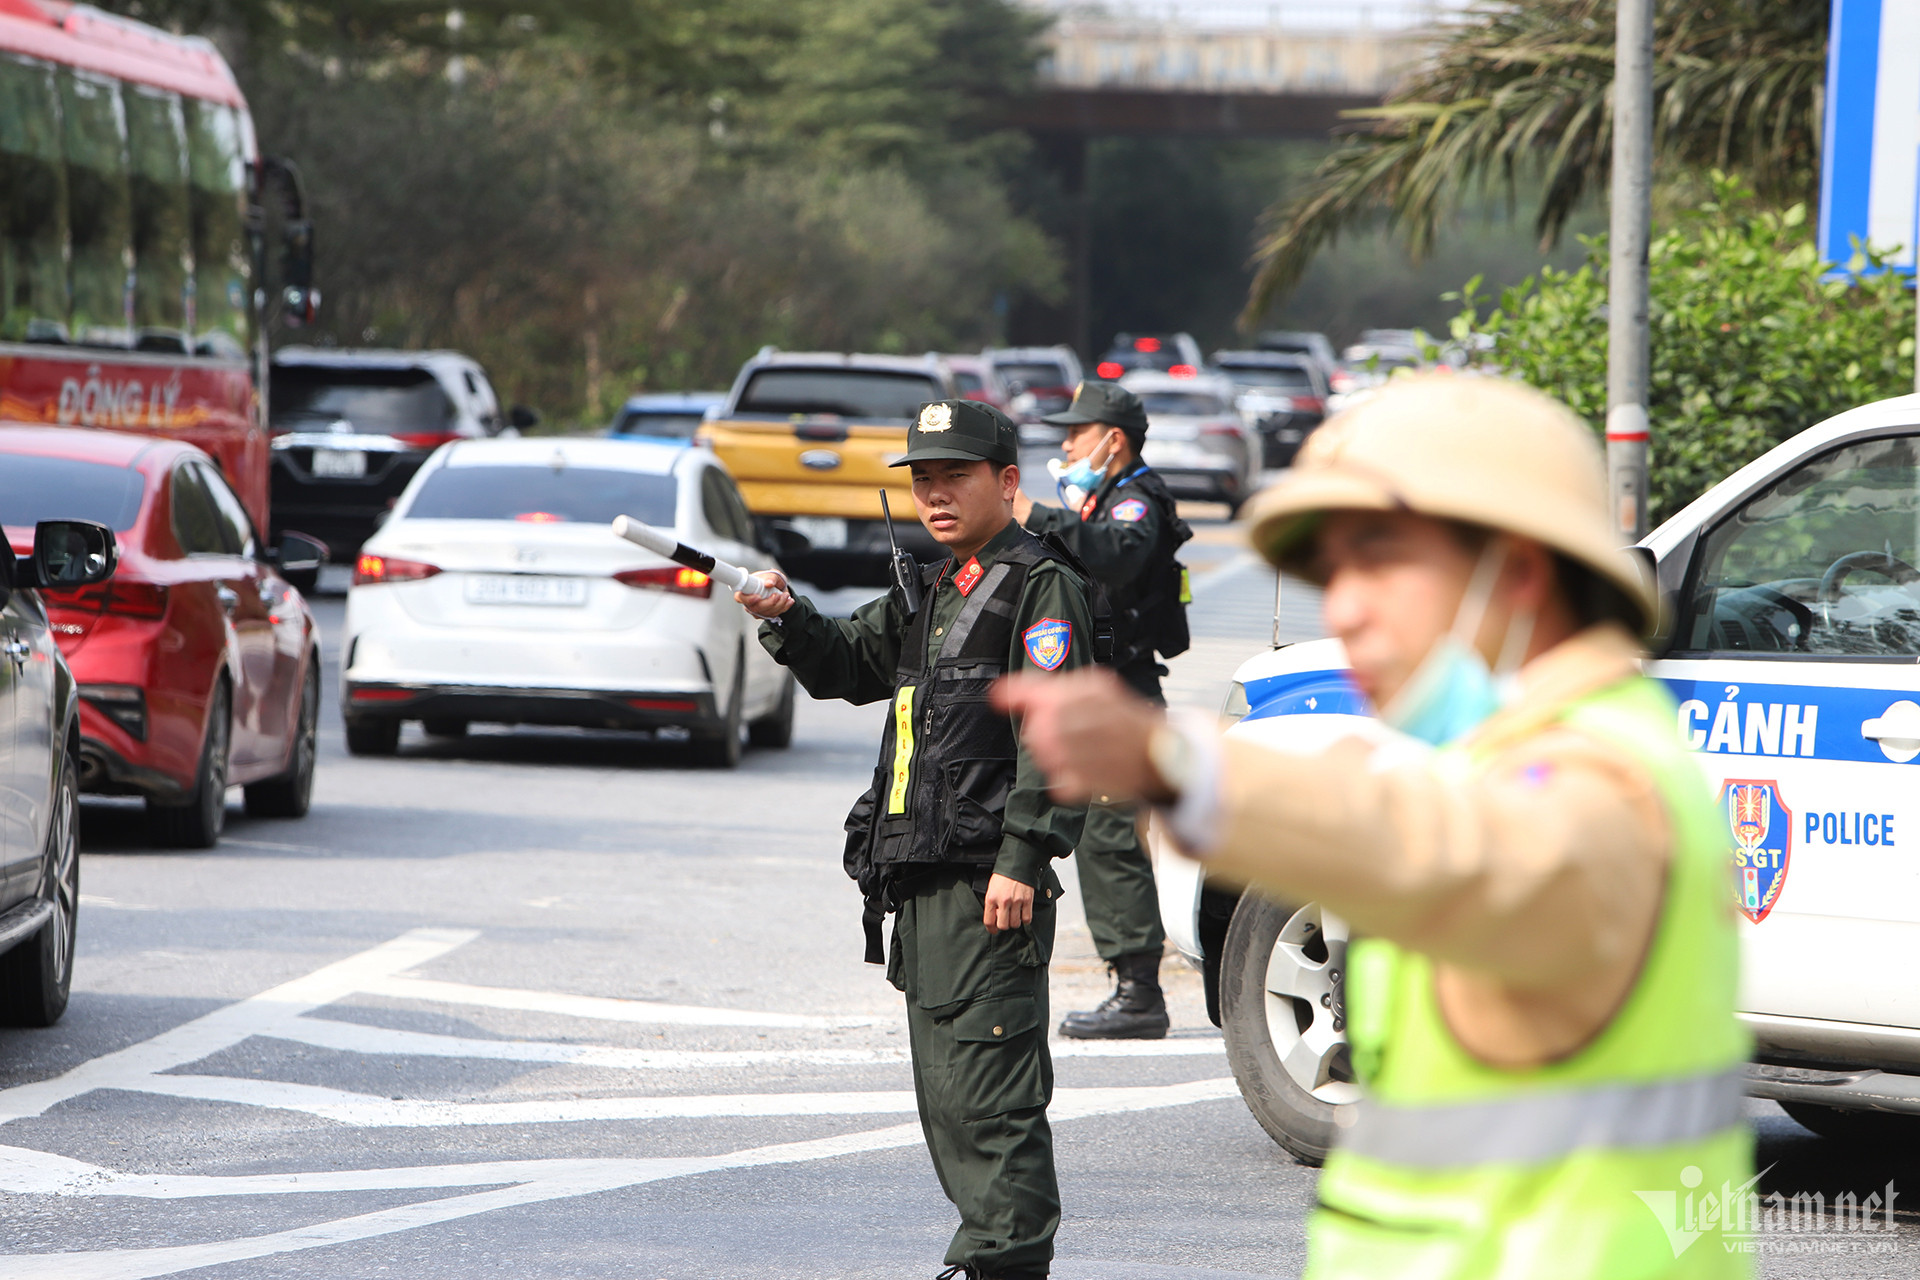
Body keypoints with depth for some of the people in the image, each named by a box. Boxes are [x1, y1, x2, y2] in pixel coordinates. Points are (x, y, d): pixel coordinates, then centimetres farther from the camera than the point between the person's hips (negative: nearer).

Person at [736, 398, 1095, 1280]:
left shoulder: (1041, 588, -6)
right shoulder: (930, 591, 21)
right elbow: (848, 667, 27)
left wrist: (1021, 859, -21)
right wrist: (788, 620, 6)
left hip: (989, 880, -9)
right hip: (923, 877, 9)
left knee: (989, 1087, -12)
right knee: (946, 1091, 13)